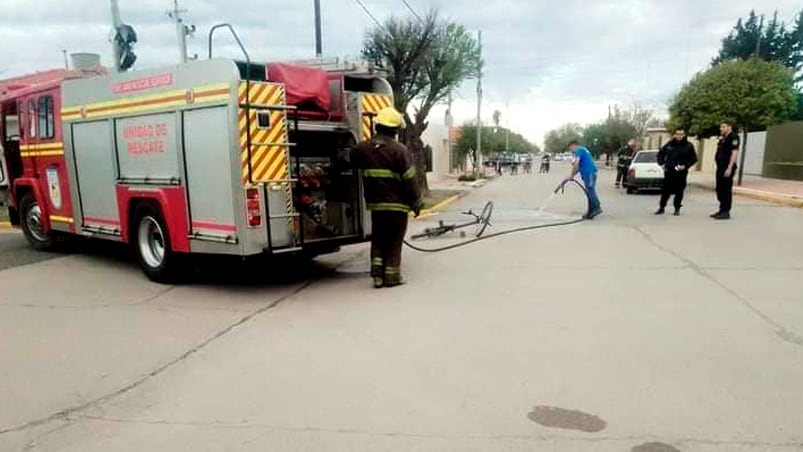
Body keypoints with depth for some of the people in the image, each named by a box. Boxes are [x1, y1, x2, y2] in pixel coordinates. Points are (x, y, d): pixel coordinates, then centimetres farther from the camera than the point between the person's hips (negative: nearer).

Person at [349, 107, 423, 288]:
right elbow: (410, 179, -12)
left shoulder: (362, 149, 3)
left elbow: (350, 163, 22)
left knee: (378, 239, 16)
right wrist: (416, 202, -3)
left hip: (375, 204, 5)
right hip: (397, 204, -4)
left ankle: (377, 274, 12)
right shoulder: (399, 150, -13)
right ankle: (391, 276, 10)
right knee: (393, 241, 5)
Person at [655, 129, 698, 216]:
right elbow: (660, 153, 17)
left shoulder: (689, 146, 0)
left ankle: (677, 208, 13)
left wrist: (685, 166, -12)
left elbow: (694, 159, 2)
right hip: (669, 171, 2)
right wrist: (662, 163, 3)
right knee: (666, 190, 4)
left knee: (679, 191, 2)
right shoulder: (669, 144, 5)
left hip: (681, 172, -1)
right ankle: (662, 207, 13)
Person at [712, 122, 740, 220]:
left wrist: (729, 168, -22)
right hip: (720, 167, 9)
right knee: (719, 189, 13)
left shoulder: (733, 137, -10)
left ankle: (726, 212, 0)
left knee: (726, 190, -5)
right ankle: (722, 210, 22)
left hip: (727, 168, -9)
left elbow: (735, 153, -16)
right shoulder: (722, 138, 17)